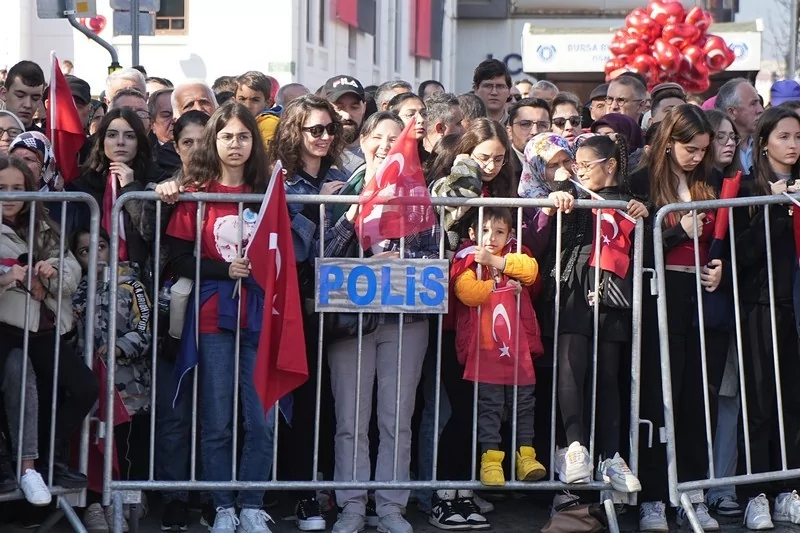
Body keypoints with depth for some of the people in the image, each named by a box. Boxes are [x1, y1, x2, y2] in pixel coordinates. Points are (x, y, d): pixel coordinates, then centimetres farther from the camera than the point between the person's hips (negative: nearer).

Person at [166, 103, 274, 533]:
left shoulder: (266, 191, 10)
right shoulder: (197, 193, 4)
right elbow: (179, 258, -1)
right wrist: (226, 269, -13)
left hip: (259, 315, 2)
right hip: (214, 317, -1)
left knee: (261, 420, -2)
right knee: (217, 421, 2)